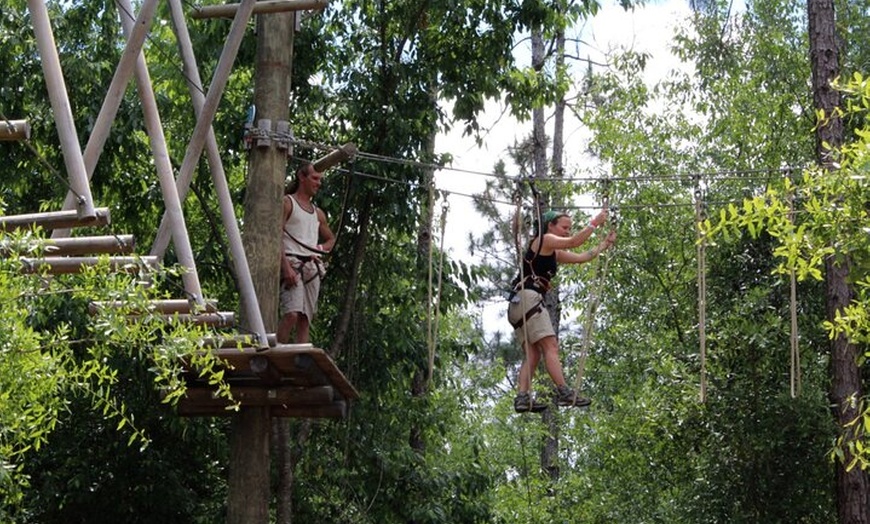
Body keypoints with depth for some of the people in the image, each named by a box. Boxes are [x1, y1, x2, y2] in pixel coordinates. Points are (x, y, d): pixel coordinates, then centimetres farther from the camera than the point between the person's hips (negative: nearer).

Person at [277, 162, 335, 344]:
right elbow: (276, 237, -8)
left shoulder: (318, 213, 23)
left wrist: (321, 249, 12)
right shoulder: (287, 203, 3)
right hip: (292, 263, -7)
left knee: (306, 319, 0)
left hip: (313, 267, 7)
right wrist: (286, 267, -19)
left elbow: (331, 238, 37)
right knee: (291, 314, -23)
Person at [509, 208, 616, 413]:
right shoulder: (544, 239, 2)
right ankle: (564, 393, -24)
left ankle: (522, 397, -10)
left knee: (533, 353, 0)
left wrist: (605, 244, 23)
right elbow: (573, 242, -11)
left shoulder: (554, 253, 27)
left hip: (519, 304, 10)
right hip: (527, 297, -10)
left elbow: (582, 257, 27)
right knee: (550, 346, -16)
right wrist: (594, 223, -5)